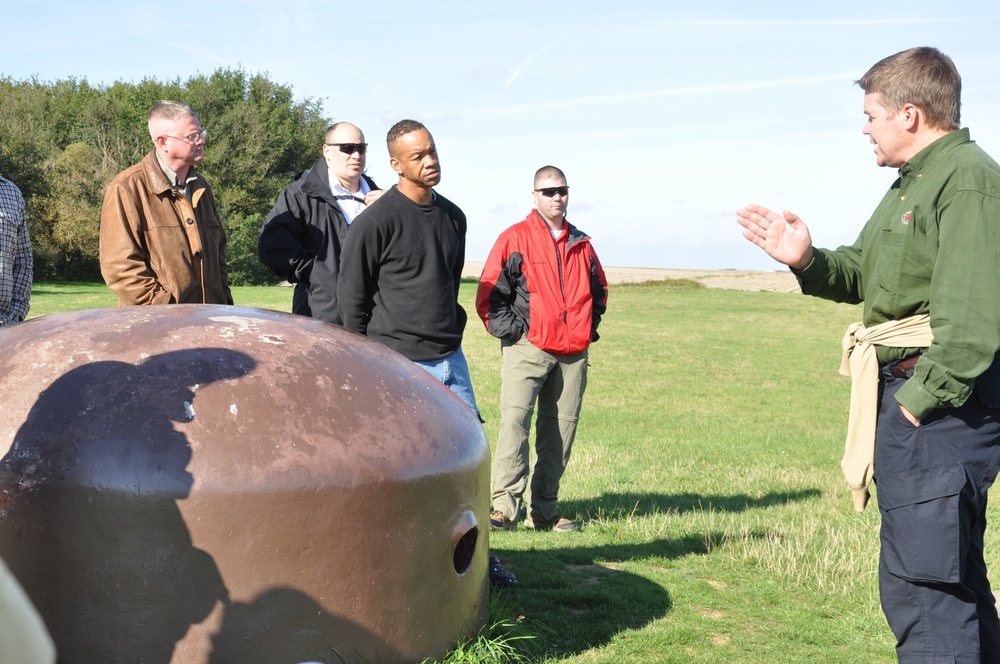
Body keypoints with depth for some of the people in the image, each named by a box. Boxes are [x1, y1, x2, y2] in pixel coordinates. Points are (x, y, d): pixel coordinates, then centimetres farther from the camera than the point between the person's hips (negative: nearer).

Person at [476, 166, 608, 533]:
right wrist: (509, 330, -7)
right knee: (515, 421, -17)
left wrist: (589, 327, 18)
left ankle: (544, 511, 13)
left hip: (573, 354, 5)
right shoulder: (515, 238, 1)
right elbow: (489, 293, -1)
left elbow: (599, 289, 31)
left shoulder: (581, 243, 16)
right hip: (528, 348, -5)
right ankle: (505, 507, -17)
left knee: (561, 428, 5)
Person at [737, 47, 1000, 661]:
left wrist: (922, 400, -22)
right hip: (905, 391, 11)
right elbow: (859, 276, 21)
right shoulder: (912, 183, 18)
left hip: (939, 402, -11)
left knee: (918, 585, -10)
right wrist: (807, 260, 3)